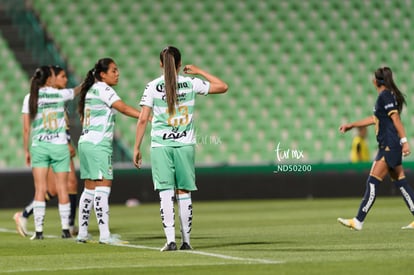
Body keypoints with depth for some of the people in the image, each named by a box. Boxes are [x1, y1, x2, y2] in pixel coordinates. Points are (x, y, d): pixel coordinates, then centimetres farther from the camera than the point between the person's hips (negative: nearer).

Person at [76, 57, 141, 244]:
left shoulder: (91, 90, 18)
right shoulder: (103, 89, -8)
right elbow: (123, 108, -19)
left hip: (85, 142, 9)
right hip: (98, 144, -9)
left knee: (89, 188, 12)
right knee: (103, 186, -11)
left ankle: (82, 232, 13)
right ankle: (104, 234, -16)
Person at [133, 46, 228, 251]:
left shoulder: (153, 86, -2)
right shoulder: (191, 84, 1)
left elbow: (143, 119, -5)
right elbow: (222, 87, 12)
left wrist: (136, 148, 1)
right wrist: (199, 72, 21)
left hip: (160, 145, -1)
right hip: (185, 144, 1)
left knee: (166, 193, -3)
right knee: (183, 193, 8)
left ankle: (170, 240, -11)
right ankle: (186, 240, 11)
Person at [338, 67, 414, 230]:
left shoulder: (385, 96, -11)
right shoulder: (386, 96, 18)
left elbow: (396, 119, -17)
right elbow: (375, 119, 29)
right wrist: (351, 125, 33)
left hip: (389, 146, -10)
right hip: (388, 146, 10)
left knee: (373, 182, -10)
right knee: (400, 183, 10)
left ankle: (358, 221, -11)